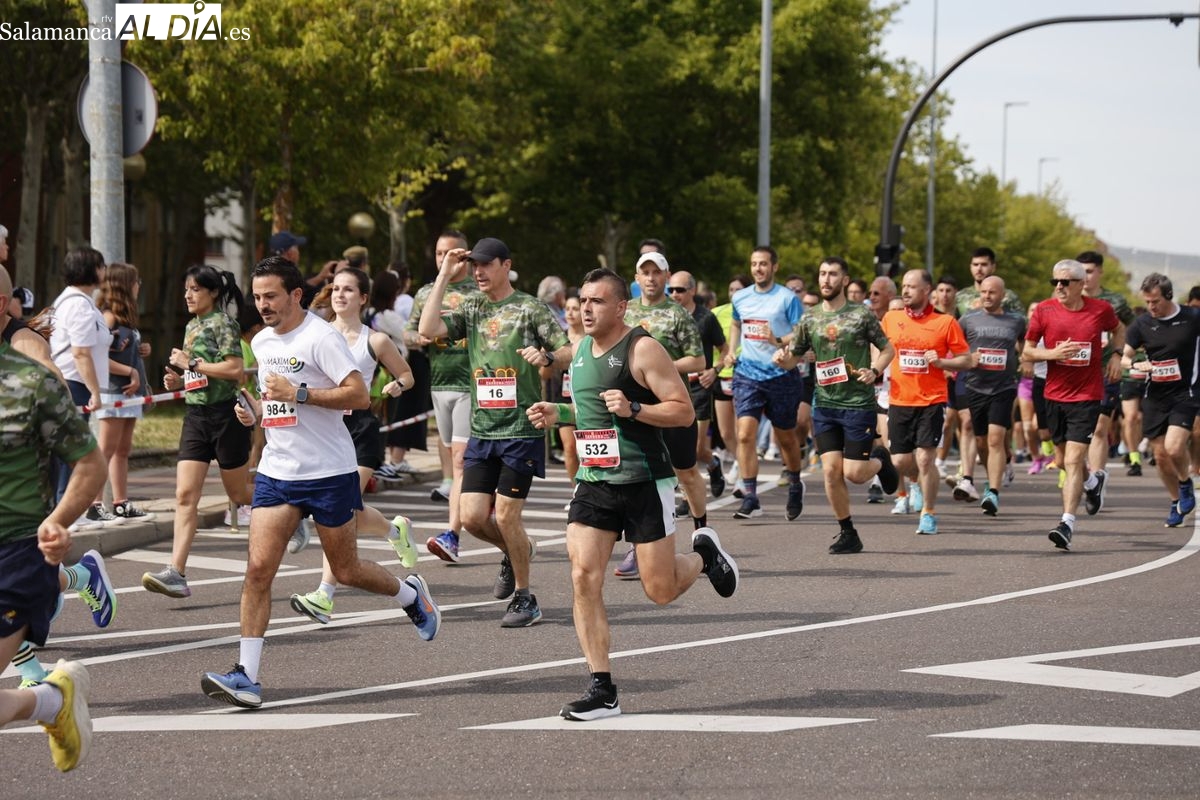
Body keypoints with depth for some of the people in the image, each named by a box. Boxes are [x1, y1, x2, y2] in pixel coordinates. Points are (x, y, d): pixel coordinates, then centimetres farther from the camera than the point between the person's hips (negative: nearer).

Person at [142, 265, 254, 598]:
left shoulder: (222, 324, -10)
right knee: (185, 495, -5)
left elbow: (234, 369, -21)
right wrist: (178, 380, 6)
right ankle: (176, 573, -13)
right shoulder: (192, 326, 15)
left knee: (239, 494, 6)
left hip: (226, 414, -7)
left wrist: (191, 364, -16)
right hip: (196, 416, 7)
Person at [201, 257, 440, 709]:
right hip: (277, 471, 6)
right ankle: (247, 676, -10)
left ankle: (411, 595, 39)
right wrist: (256, 411, 6)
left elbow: (360, 395, -20)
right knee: (258, 568, -9)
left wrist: (298, 393, -23)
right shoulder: (261, 342, 10)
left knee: (346, 571, 7)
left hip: (329, 472, -6)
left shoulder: (321, 337, -13)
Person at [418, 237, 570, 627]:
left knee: (506, 515, -7)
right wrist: (444, 276, -3)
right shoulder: (471, 309, 11)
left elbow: (570, 353, -4)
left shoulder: (531, 308, -2)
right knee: (473, 516, 0)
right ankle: (516, 551, 31)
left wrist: (546, 357, -26)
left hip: (522, 430, -5)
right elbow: (429, 329, -4)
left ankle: (524, 598, 8)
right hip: (482, 430, 5)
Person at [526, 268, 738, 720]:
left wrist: (633, 409, -26)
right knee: (583, 578, -10)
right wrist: (558, 414, 9)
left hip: (644, 483, -6)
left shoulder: (642, 350, -12)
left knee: (660, 591, -1)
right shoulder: (580, 350, 11)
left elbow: (684, 411, -14)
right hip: (594, 482, 6)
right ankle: (602, 690, -5)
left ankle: (703, 554, 35)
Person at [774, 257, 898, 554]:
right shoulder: (809, 320, 8)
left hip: (858, 404, -3)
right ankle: (848, 533, 10)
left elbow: (888, 349, 6)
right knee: (831, 470, -3)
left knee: (853, 472, -7)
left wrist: (874, 371, -13)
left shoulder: (862, 315, -2)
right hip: (825, 404, 3)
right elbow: (793, 357, 15)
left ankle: (880, 459, 29)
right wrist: (782, 358, -9)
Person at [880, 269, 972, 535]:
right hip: (899, 401, 3)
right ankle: (918, 482, 39)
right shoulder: (890, 319, 6)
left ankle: (929, 514, 6)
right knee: (900, 461, 3)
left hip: (931, 401, -3)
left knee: (924, 458, -10)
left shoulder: (945, 322, -3)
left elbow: (965, 359, 0)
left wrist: (940, 362, -16)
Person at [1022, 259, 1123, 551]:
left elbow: (1118, 329, 20)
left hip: (1087, 397, -3)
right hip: (1055, 395, 3)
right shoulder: (1044, 310, -3)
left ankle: (1067, 523, -17)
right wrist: (1053, 353, -16)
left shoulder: (1101, 310, -3)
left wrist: (1116, 355, 4)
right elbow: (1027, 352, 2)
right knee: (1065, 460, 16)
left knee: (1073, 461, -14)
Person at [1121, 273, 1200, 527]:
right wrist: (1137, 365, -16)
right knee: (1160, 454, 5)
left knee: (1174, 447, -20)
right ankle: (1176, 502, 25)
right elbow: (1124, 357, 5)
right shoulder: (1142, 324, 1)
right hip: (1154, 396, 3)